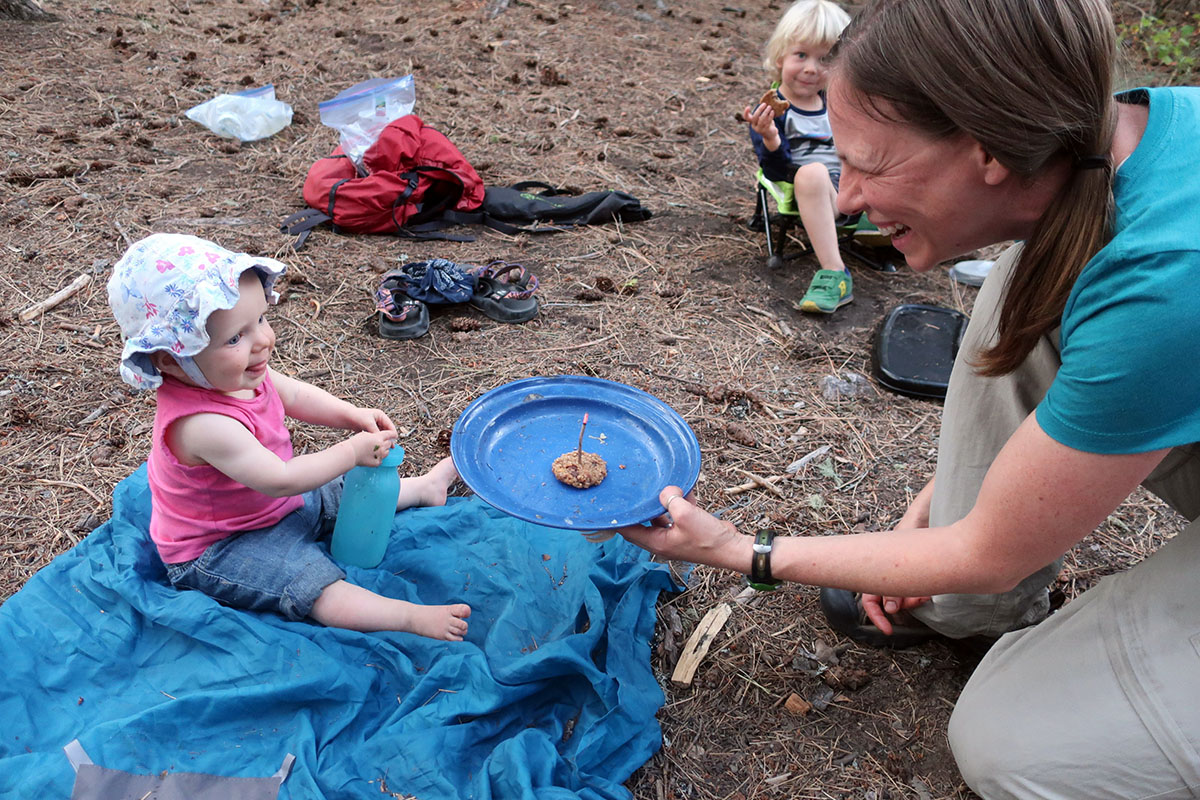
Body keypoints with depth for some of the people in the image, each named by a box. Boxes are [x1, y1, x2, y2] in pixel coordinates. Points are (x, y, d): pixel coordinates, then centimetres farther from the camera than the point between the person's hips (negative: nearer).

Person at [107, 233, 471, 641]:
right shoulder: (202, 424, -40)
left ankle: (423, 488, 38)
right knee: (317, 585, -23)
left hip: (278, 501, 9)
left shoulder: (240, 373, -12)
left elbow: (296, 396, 7)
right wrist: (353, 451, -28)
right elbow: (280, 480, -37)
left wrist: (353, 415, -9)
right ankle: (411, 618, -31)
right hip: (214, 551, -9)